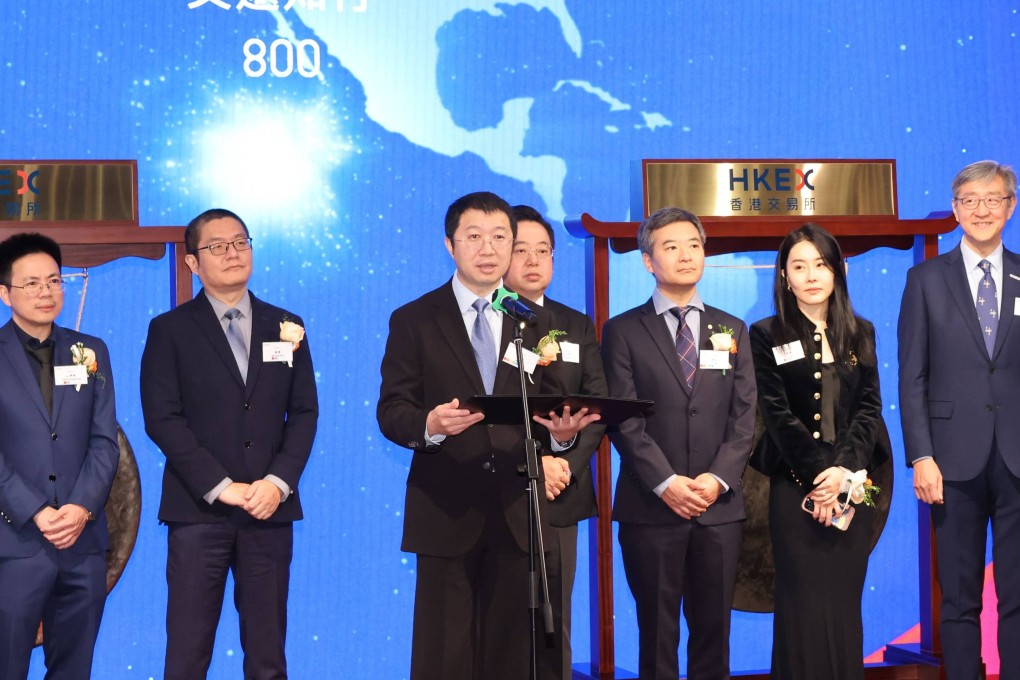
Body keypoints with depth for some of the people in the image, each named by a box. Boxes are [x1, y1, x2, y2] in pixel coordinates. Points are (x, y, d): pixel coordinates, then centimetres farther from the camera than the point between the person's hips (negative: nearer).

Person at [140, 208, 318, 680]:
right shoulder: (170, 330, 3)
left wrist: (279, 481, -8)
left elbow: (304, 412, 8)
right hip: (198, 509, -2)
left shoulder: (286, 326, 12)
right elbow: (162, 418, -5)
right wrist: (222, 488, -12)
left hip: (270, 509, 2)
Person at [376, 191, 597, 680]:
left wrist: (561, 430, -14)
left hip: (518, 510, 3)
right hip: (445, 510, -2)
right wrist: (429, 423, -25)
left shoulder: (538, 322, 11)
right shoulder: (413, 320, 2)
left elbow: (550, 402, 10)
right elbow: (390, 412, -3)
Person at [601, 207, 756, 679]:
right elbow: (624, 420, -5)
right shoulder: (623, 331, 3)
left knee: (713, 629, 9)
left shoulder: (732, 330, 13)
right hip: (651, 507, -2)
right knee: (657, 633, 6)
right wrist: (666, 483, -15)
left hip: (718, 507, 3)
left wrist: (718, 478, -9)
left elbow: (744, 417, 6)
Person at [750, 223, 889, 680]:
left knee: (844, 602, 6)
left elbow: (870, 407, 3)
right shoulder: (767, 336, 0)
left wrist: (843, 469, -12)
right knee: (804, 606, 0)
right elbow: (778, 415, -6)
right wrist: (819, 475, -13)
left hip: (851, 484, 3)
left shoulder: (859, 334, 10)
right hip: (796, 486, -3)